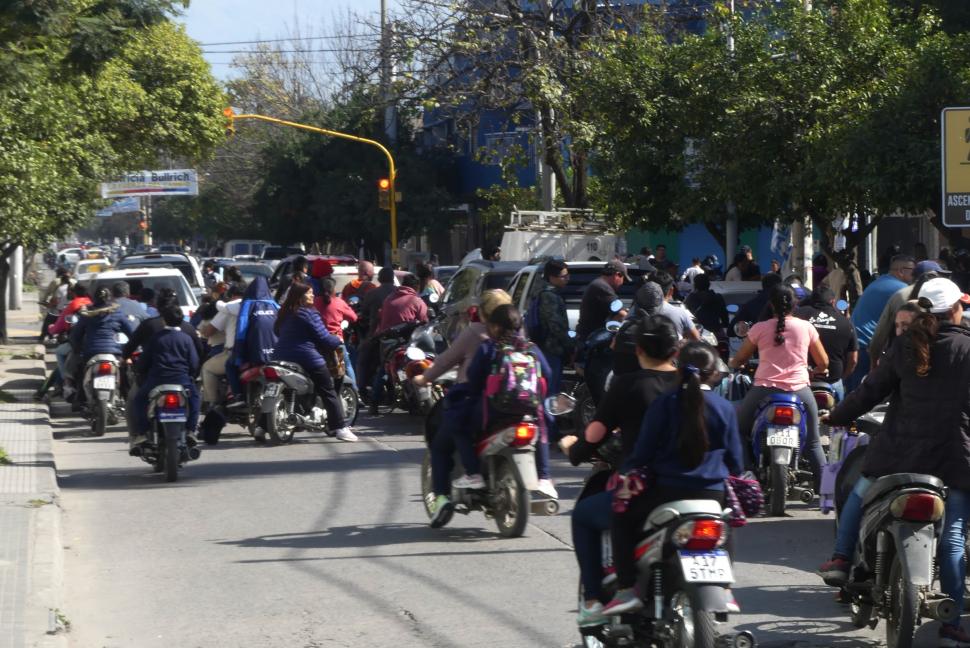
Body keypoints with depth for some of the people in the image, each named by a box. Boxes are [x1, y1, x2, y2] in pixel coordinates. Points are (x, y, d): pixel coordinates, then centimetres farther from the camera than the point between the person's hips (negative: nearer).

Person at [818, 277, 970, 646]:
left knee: (860, 494, 31)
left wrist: (838, 416, 19)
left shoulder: (906, 347, 1)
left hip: (901, 450, 2)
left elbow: (872, 389, 5)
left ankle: (841, 560, 22)